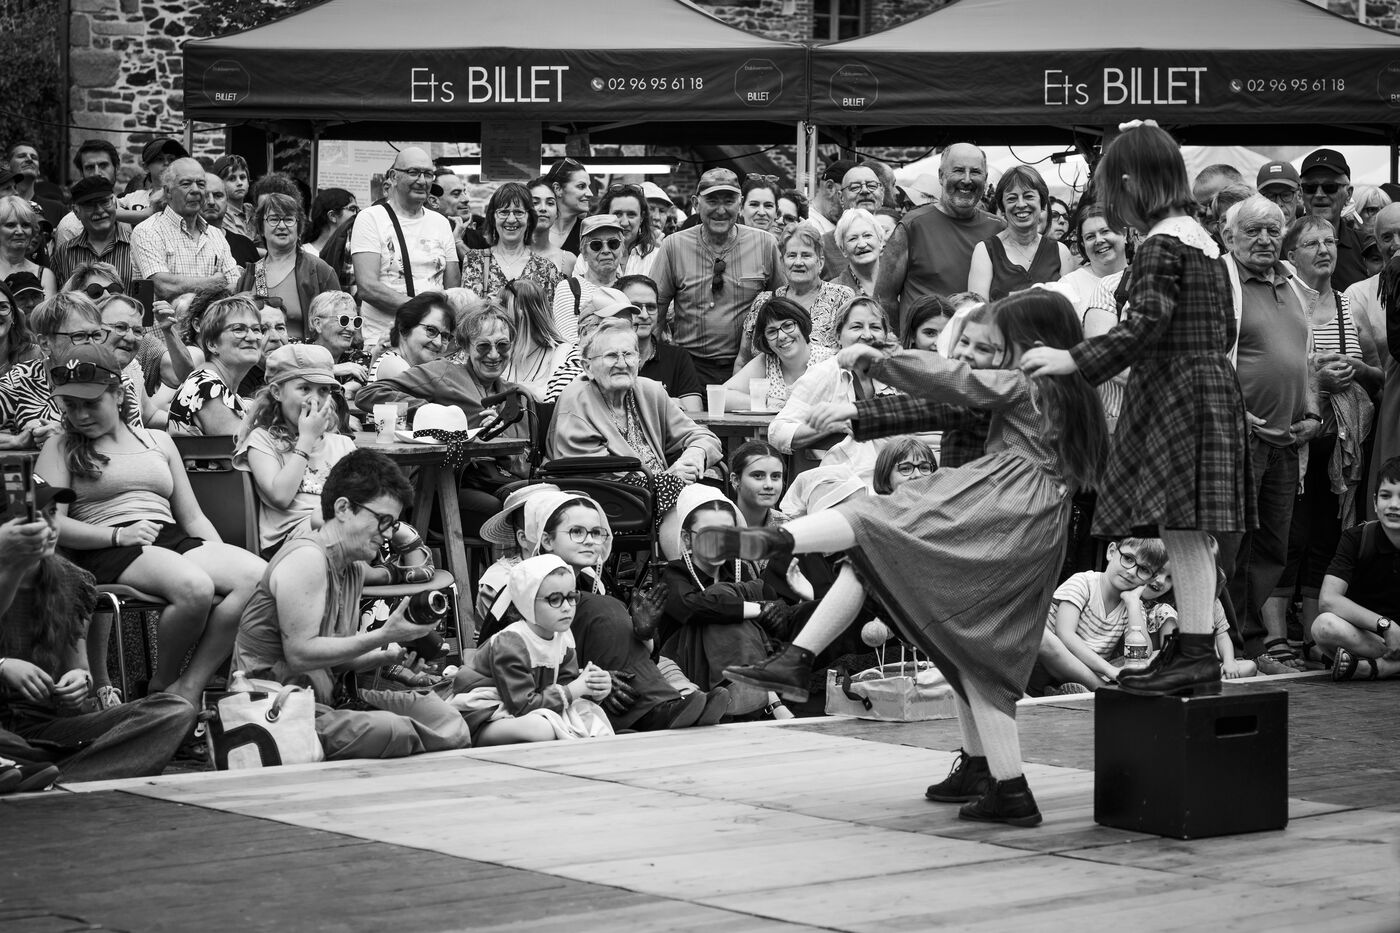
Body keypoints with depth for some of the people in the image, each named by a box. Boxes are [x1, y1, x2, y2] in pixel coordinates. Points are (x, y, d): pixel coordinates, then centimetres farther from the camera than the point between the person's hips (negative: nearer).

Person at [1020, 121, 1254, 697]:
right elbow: (1223, 330, 19)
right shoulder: (1203, 239, 16)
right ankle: (1191, 647, 14)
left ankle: (1196, 656, -9)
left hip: (1174, 391, -10)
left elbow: (1145, 325, -22)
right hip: (1211, 384, 10)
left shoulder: (1160, 244, -12)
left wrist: (1075, 360, -21)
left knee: (1181, 530, -9)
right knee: (1185, 532, 11)